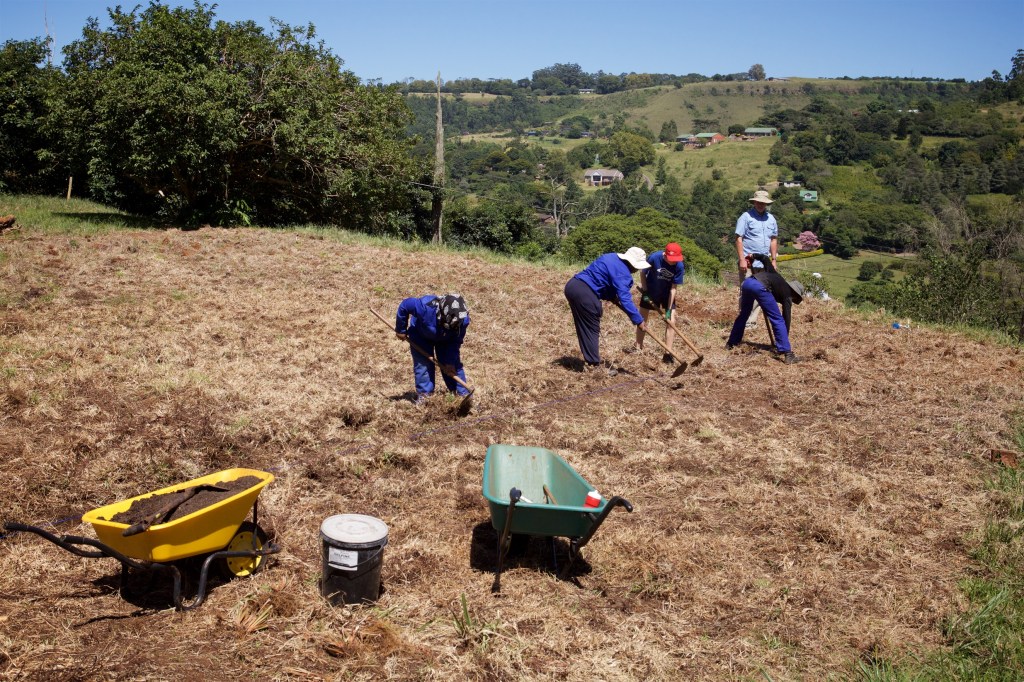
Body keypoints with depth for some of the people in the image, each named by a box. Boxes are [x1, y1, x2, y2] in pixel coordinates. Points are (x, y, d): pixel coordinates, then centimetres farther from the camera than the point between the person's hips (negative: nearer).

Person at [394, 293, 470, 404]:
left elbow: (455, 342, -21)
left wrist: (450, 362, -24)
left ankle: (463, 394, 5)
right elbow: (404, 305, -29)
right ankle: (424, 394, -1)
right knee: (422, 364, -10)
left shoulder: (463, 320, -36)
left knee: (454, 365, -2)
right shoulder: (426, 307, -46)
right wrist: (401, 330, -19)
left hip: (445, 338, 2)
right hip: (421, 335, -2)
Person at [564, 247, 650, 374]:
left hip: (572, 285, 10)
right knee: (592, 329, 1)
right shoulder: (622, 273, -11)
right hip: (584, 293, -10)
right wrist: (638, 320, -13)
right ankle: (593, 365, 6)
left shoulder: (612, 259, 18)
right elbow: (625, 299, -17)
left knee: (584, 327, 17)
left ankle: (590, 360, 27)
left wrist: (611, 296, 16)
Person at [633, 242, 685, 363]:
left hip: (667, 294, 0)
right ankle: (638, 346, 28)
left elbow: (673, 288, -21)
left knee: (671, 321, -10)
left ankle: (668, 353, -5)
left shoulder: (679, 266, -27)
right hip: (650, 292, 0)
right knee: (642, 319, 9)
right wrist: (644, 290, -13)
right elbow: (643, 272, -11)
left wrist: (669, 309, -21)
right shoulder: (654, 257, -30)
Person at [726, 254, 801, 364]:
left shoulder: (775, 276, 36)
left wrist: (753, 256, 52)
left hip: (747, 282, 6)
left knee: (743, 314, 28)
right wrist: (785, 340, 21)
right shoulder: (787, 294, 20)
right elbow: (786, 318, 18)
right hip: (760, 287, -6)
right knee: (778, 320, 3)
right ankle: (787, 354, -4)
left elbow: (765, 258, 35)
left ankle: (731, 343, 40)